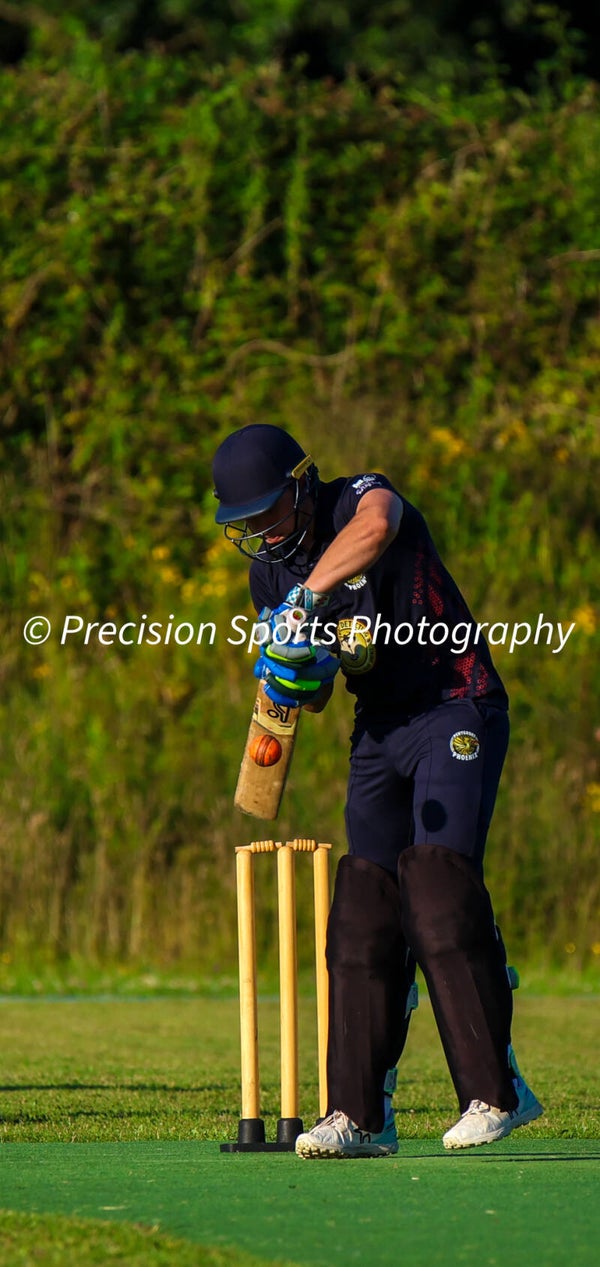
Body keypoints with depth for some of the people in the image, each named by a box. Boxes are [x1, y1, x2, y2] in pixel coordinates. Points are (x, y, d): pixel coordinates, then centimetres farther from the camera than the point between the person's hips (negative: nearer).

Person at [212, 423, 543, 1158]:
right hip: (378, 733, 7)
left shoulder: (359, 498, -12)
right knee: (362, 916, -1)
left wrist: (306, 598, -44)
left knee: (438, 891, -19)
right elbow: (315, 700, 12)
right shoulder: (270, 576, 8)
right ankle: (360, 1116, 0)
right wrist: (292, 676, -11)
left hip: (456, 712, -7)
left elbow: (374, 527, -40)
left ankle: (495, 1092, -15)